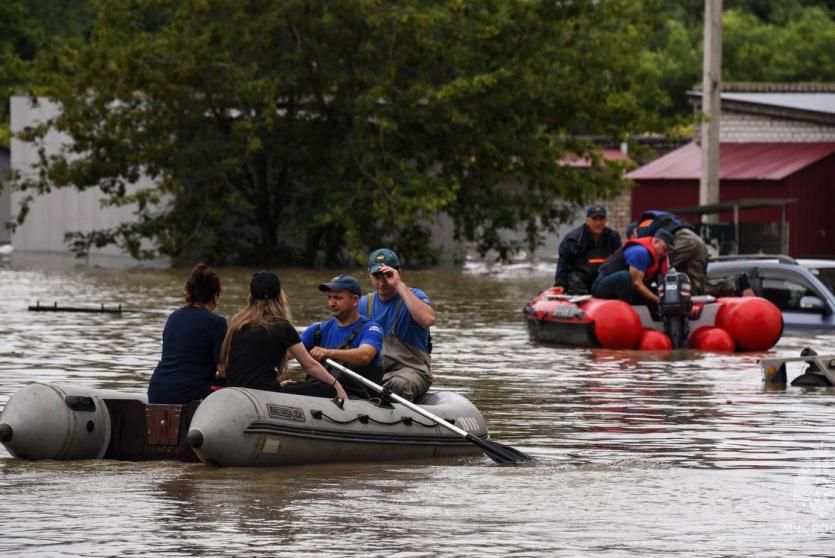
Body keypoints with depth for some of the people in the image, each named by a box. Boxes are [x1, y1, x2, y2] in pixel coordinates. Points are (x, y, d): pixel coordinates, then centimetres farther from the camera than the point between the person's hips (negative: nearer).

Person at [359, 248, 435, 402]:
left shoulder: (414, 296, 0)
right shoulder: (364, 304, 15)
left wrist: (399, 285, -19)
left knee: (398, 385, -39)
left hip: (411, 369, -4)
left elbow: (428, 320, -23)